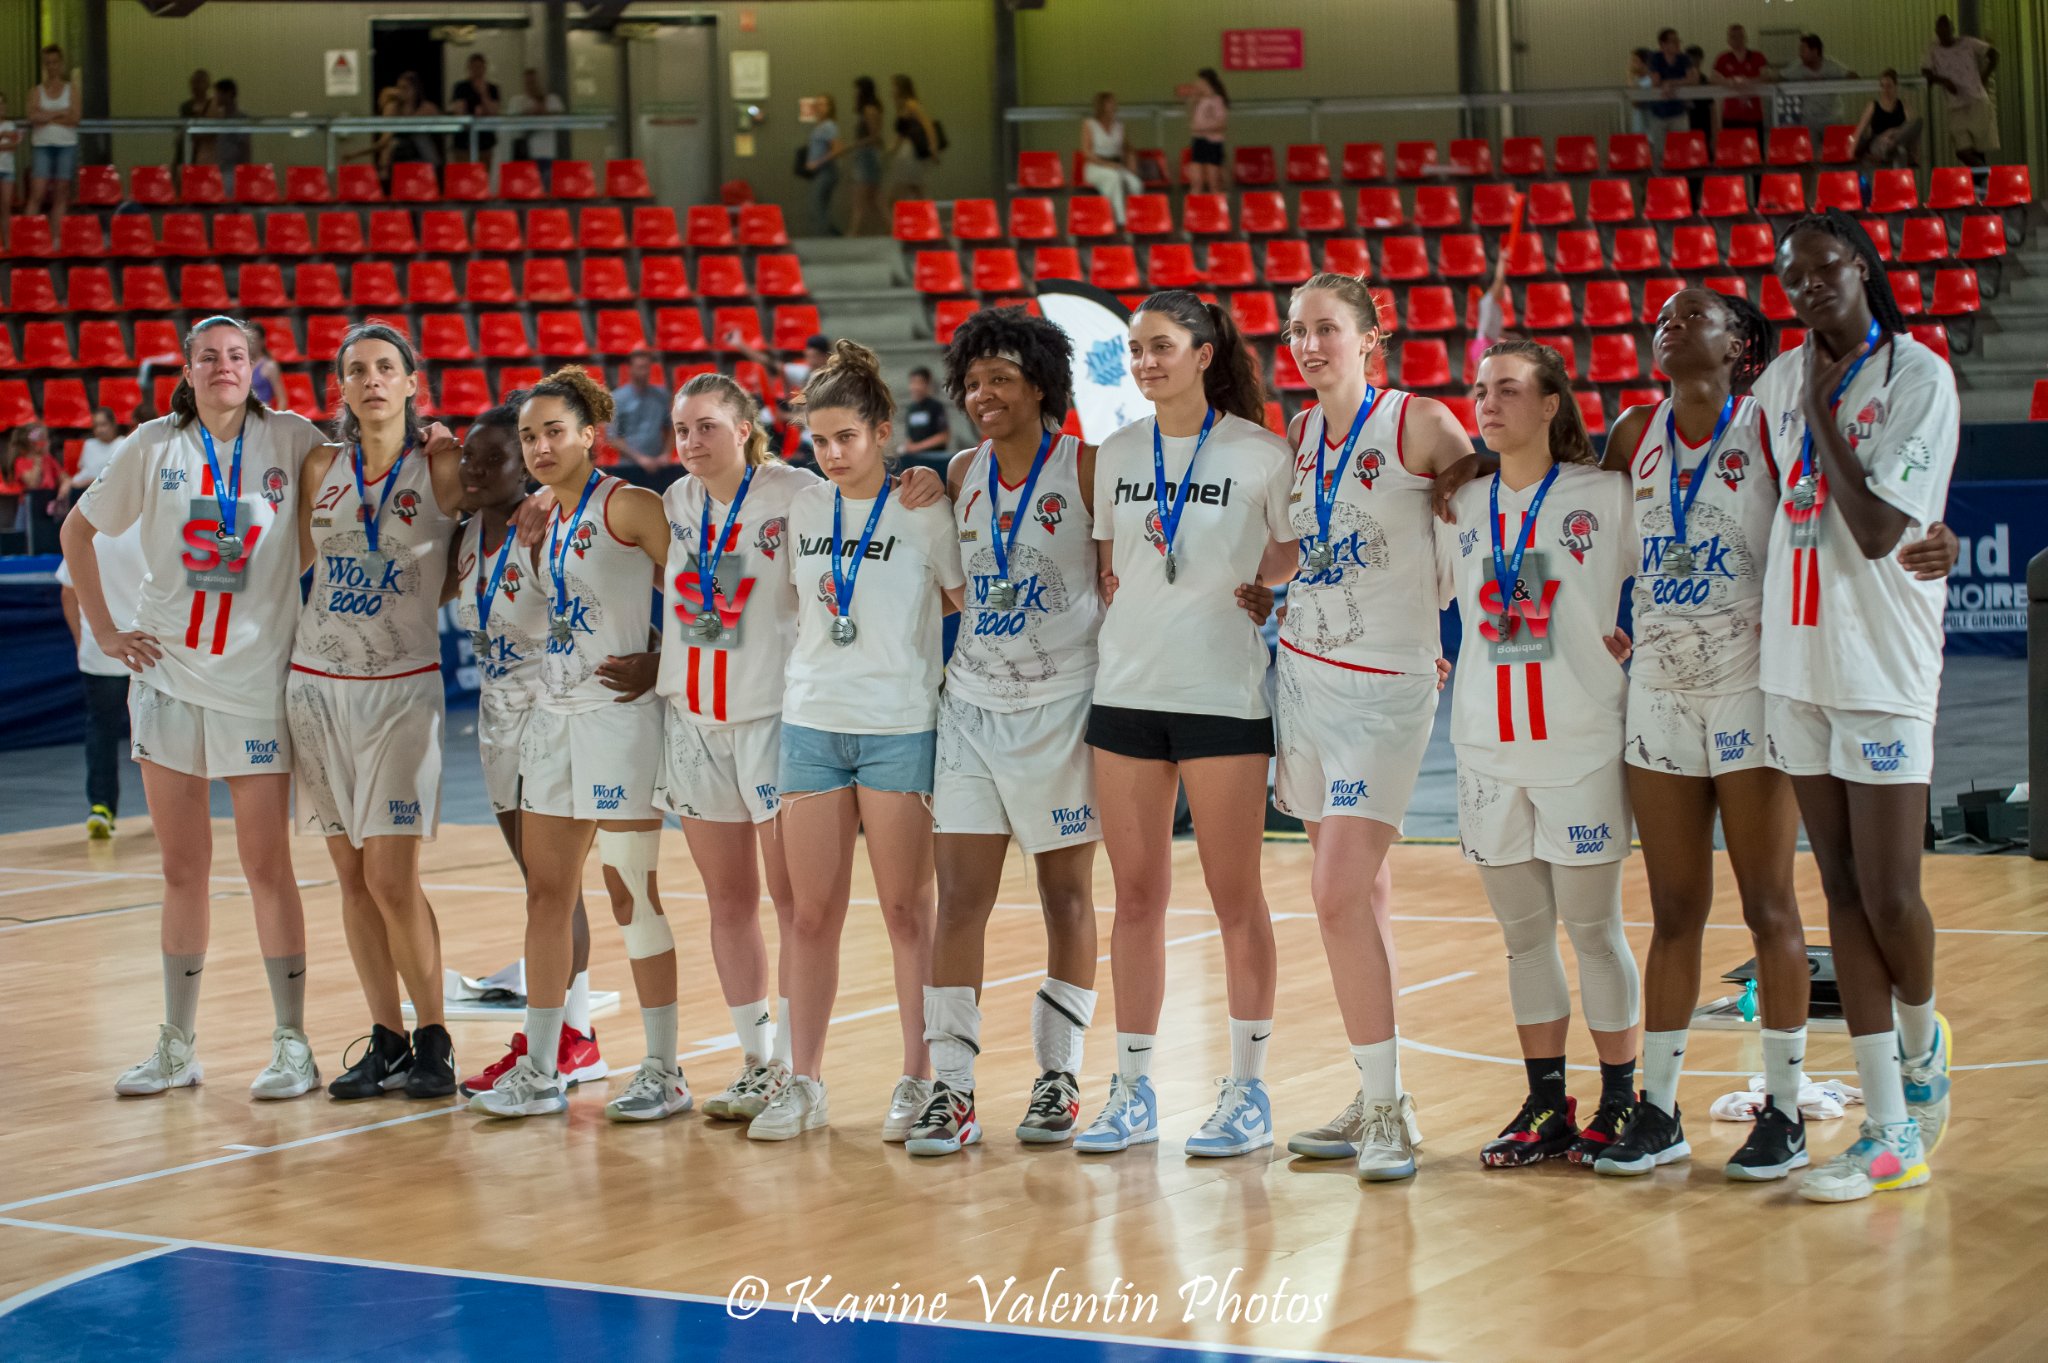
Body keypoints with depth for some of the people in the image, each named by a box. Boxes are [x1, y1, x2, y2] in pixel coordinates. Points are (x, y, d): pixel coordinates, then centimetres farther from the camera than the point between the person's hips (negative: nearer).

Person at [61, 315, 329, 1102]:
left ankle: (292, 1045, 8)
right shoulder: (154, 447, 2)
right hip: (168, 676, 2)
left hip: (257, 680, -2)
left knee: (267, 867, 0)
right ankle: (177, 1047, 17)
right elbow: (78, 531, 12)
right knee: (183, 870, 9)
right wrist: (103, 629, 6)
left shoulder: (292, 441, -3)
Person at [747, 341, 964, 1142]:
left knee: (906, 910, 1)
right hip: (810, 722, 4)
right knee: (812, 913, 5)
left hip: (899, 726, -4)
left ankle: (919, 1082, 10)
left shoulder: (924, 512, -4)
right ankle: (804, 1084, 12)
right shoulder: (800, 511, 8)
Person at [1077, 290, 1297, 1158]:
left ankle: (1248, 1091, 11)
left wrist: (1258, 589, -10)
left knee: (1236, 898, 2)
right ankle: (1133, 1093, 13)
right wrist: (1114, 591, 4)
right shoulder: (1116, 455, 9)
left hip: (1225, 695, -4)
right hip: (1126, 690, 4)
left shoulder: (1261, 454, -4)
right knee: (1136, 897, 7)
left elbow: (1295, 561, 4)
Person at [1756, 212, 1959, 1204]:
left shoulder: (1918, 377, -9)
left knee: (1888, 896, -4)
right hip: (1797, 664, 6)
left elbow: (1878, 532, -17)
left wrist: (1824, 410, -12)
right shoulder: (1782, 379, 10)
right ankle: (1891, 1133, 10)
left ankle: (1924, 1045, 29)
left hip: (1883, 668, -6)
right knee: (1844, 895, 6)